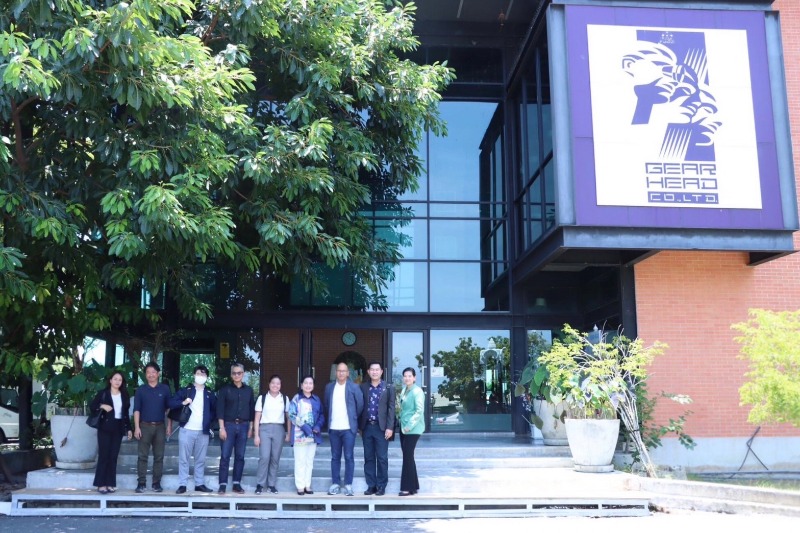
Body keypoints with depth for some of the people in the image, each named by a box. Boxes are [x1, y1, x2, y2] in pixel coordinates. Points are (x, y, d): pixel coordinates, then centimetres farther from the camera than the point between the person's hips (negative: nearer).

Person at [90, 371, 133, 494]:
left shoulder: (124, 395, 10)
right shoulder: (103, 393, -1)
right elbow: (92, 406, -1)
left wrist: (128, 428, 9)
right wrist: (102, 406, -19)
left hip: (118, 428, 3)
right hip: (105, 428, -3)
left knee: (113, 456, 4)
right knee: (104, 455, -4)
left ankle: (110, 483, 8)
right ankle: (101, 484, 0)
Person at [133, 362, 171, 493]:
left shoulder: (165, 388, 5)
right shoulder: (141, 390, 4)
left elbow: (169, 408, 8)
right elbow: (136, 409, 1)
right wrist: (136, 427, -7)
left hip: (160, 426, 1)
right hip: (145, 426, -1)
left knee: (159, 457, 3)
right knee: (142, 456, -1)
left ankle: (156, 483, 9)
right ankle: (141, 483, 2)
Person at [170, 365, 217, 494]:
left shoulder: (209, 394, 12)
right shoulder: (186, 390, 5)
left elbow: (215, 410, 22)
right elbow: (171, 402, 0)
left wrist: (209, 420, 7)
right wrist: (183, 402, -16)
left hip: (203, 431, 2)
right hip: (187, 430, -2)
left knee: (200, 460, 7)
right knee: (183, 459, -2)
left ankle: (199, 484, 14)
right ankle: (182, 484, 3)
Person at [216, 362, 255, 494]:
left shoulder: (249, 390, 10)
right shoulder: (225, 389, 2)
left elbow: (251, 409, 12)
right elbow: (220, 409, -3)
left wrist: (251, 428, 8)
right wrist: (222, 428, -10)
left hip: (243, 426, 2)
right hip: (229, 425, -2)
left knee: (240, 456, 5)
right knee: (225, 456, -4)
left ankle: (237, 484, 11)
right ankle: (223, 484, 0)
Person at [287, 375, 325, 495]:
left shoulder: (316, 399, 10)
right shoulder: (296, 398, -1)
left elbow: (321, 415, 13)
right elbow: (292, 414, -7)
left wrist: (318, 426, -6)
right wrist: (303, 426, -17)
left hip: (313, 435, 4)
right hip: (300, 434, -4)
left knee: (310, 461, 8)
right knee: (300, 461, -3)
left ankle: (307, 485, 14)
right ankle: (300, 486, 3)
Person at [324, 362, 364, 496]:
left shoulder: (354, 387, -1)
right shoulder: (329, 387, 8)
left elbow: (360, 404, 2)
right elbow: (326, 405, 16)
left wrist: (355, 418, 8)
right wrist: (329, 419, 12)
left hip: (348, 428, -3)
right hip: (333, 428, 3)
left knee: (349, 457, -1)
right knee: (335, 457, 8)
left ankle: (348, 485, 5)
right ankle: (335, 484, 14)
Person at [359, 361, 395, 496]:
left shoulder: (388, 388, 2)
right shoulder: (363, 387, 7)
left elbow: (391, 408, -2)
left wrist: (389, 427, -9)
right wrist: (360, 426, 4)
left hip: (381, 427, -2)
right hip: (367, 427, 2)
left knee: (382, 458, 0)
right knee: (369, 458, 6)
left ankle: (381, 486, 8)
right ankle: (371, 485, 13)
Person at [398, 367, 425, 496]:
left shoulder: (417, 391, -14)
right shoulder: (404, 390, 11)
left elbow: (420, 411, -18)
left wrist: (410, 426, -20)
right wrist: (403, 424, 10)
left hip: (412, 429, -8)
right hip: (404, 428, 8)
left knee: (407, 456, -6)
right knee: (408, 456, 12)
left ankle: (408, 488, 2)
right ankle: (413, 486, 21)